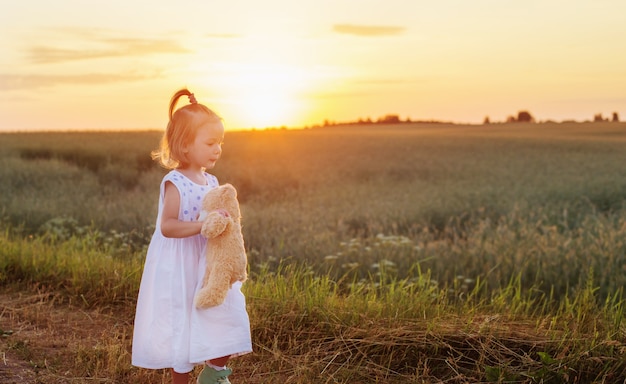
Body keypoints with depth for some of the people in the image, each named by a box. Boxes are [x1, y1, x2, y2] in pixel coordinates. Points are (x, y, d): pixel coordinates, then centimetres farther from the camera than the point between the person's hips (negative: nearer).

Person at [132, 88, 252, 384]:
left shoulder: (211, 182, 6)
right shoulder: (174, 183, -16)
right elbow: (167, 226, -26)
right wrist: (204, 225, -33)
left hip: (209, 269, 7)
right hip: (180, 272, -7)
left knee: (228, 319, 7)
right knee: (183, 327, 4)